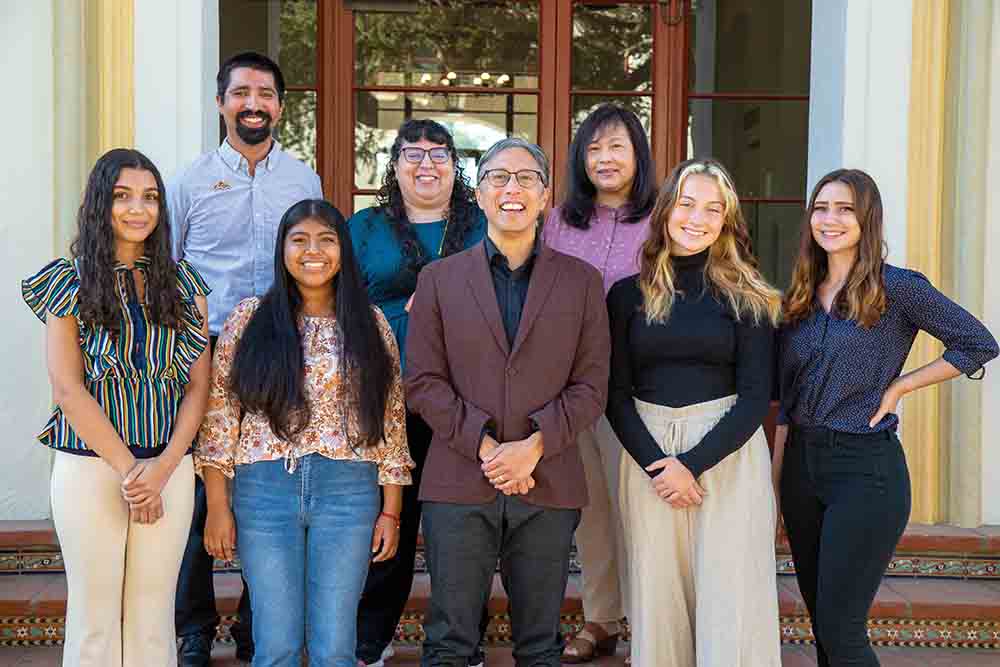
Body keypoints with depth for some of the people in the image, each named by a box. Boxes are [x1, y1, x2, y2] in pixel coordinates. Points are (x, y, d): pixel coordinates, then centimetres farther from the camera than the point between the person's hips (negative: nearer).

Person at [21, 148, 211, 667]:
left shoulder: (183, 284, 9)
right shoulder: (70, 283, 1)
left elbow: (198, 386, 5)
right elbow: (67, 389, -5)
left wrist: (163, 467, -8)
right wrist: (128, 469, -11)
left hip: (170, 467, 2)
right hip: (89, 466, -2)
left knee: (153, 618, 5)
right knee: (94, 615, 5)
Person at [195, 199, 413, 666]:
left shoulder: (370, 325, 6)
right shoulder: (250, 319, 3)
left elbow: (390, 420, 7)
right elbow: (218, 414, 2)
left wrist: (391, 511, 3)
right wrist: (217, 505, -3)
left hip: (349, 491, 1)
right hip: (264, 488, 0)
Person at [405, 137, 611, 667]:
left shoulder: (582, 281, 8)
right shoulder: (438, 279, 7)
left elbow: (591, 385, 2)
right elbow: (422, 382, 0)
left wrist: (535, 446, -12)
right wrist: (485, 446, -11)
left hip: (548, 486, 1)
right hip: (457, 484, 0)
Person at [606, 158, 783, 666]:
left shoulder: (745, 296, 1)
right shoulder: (628, 294, 5)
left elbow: (755, 395, -3)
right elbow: (616, 392, 4)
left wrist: (693, 464, -12)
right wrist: (655, 463, -10)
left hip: (728, 451, -1)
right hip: (647, 449, 2)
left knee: (729, 596, -1)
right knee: (657, 593, 5)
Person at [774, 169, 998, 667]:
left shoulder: (897, 287, -8)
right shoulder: (801, 298, 9)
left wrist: (899, 386, -9)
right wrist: (775, 478, 10)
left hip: (866, 467, -6)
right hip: (802, 463, 6)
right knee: (819, 623, 13)